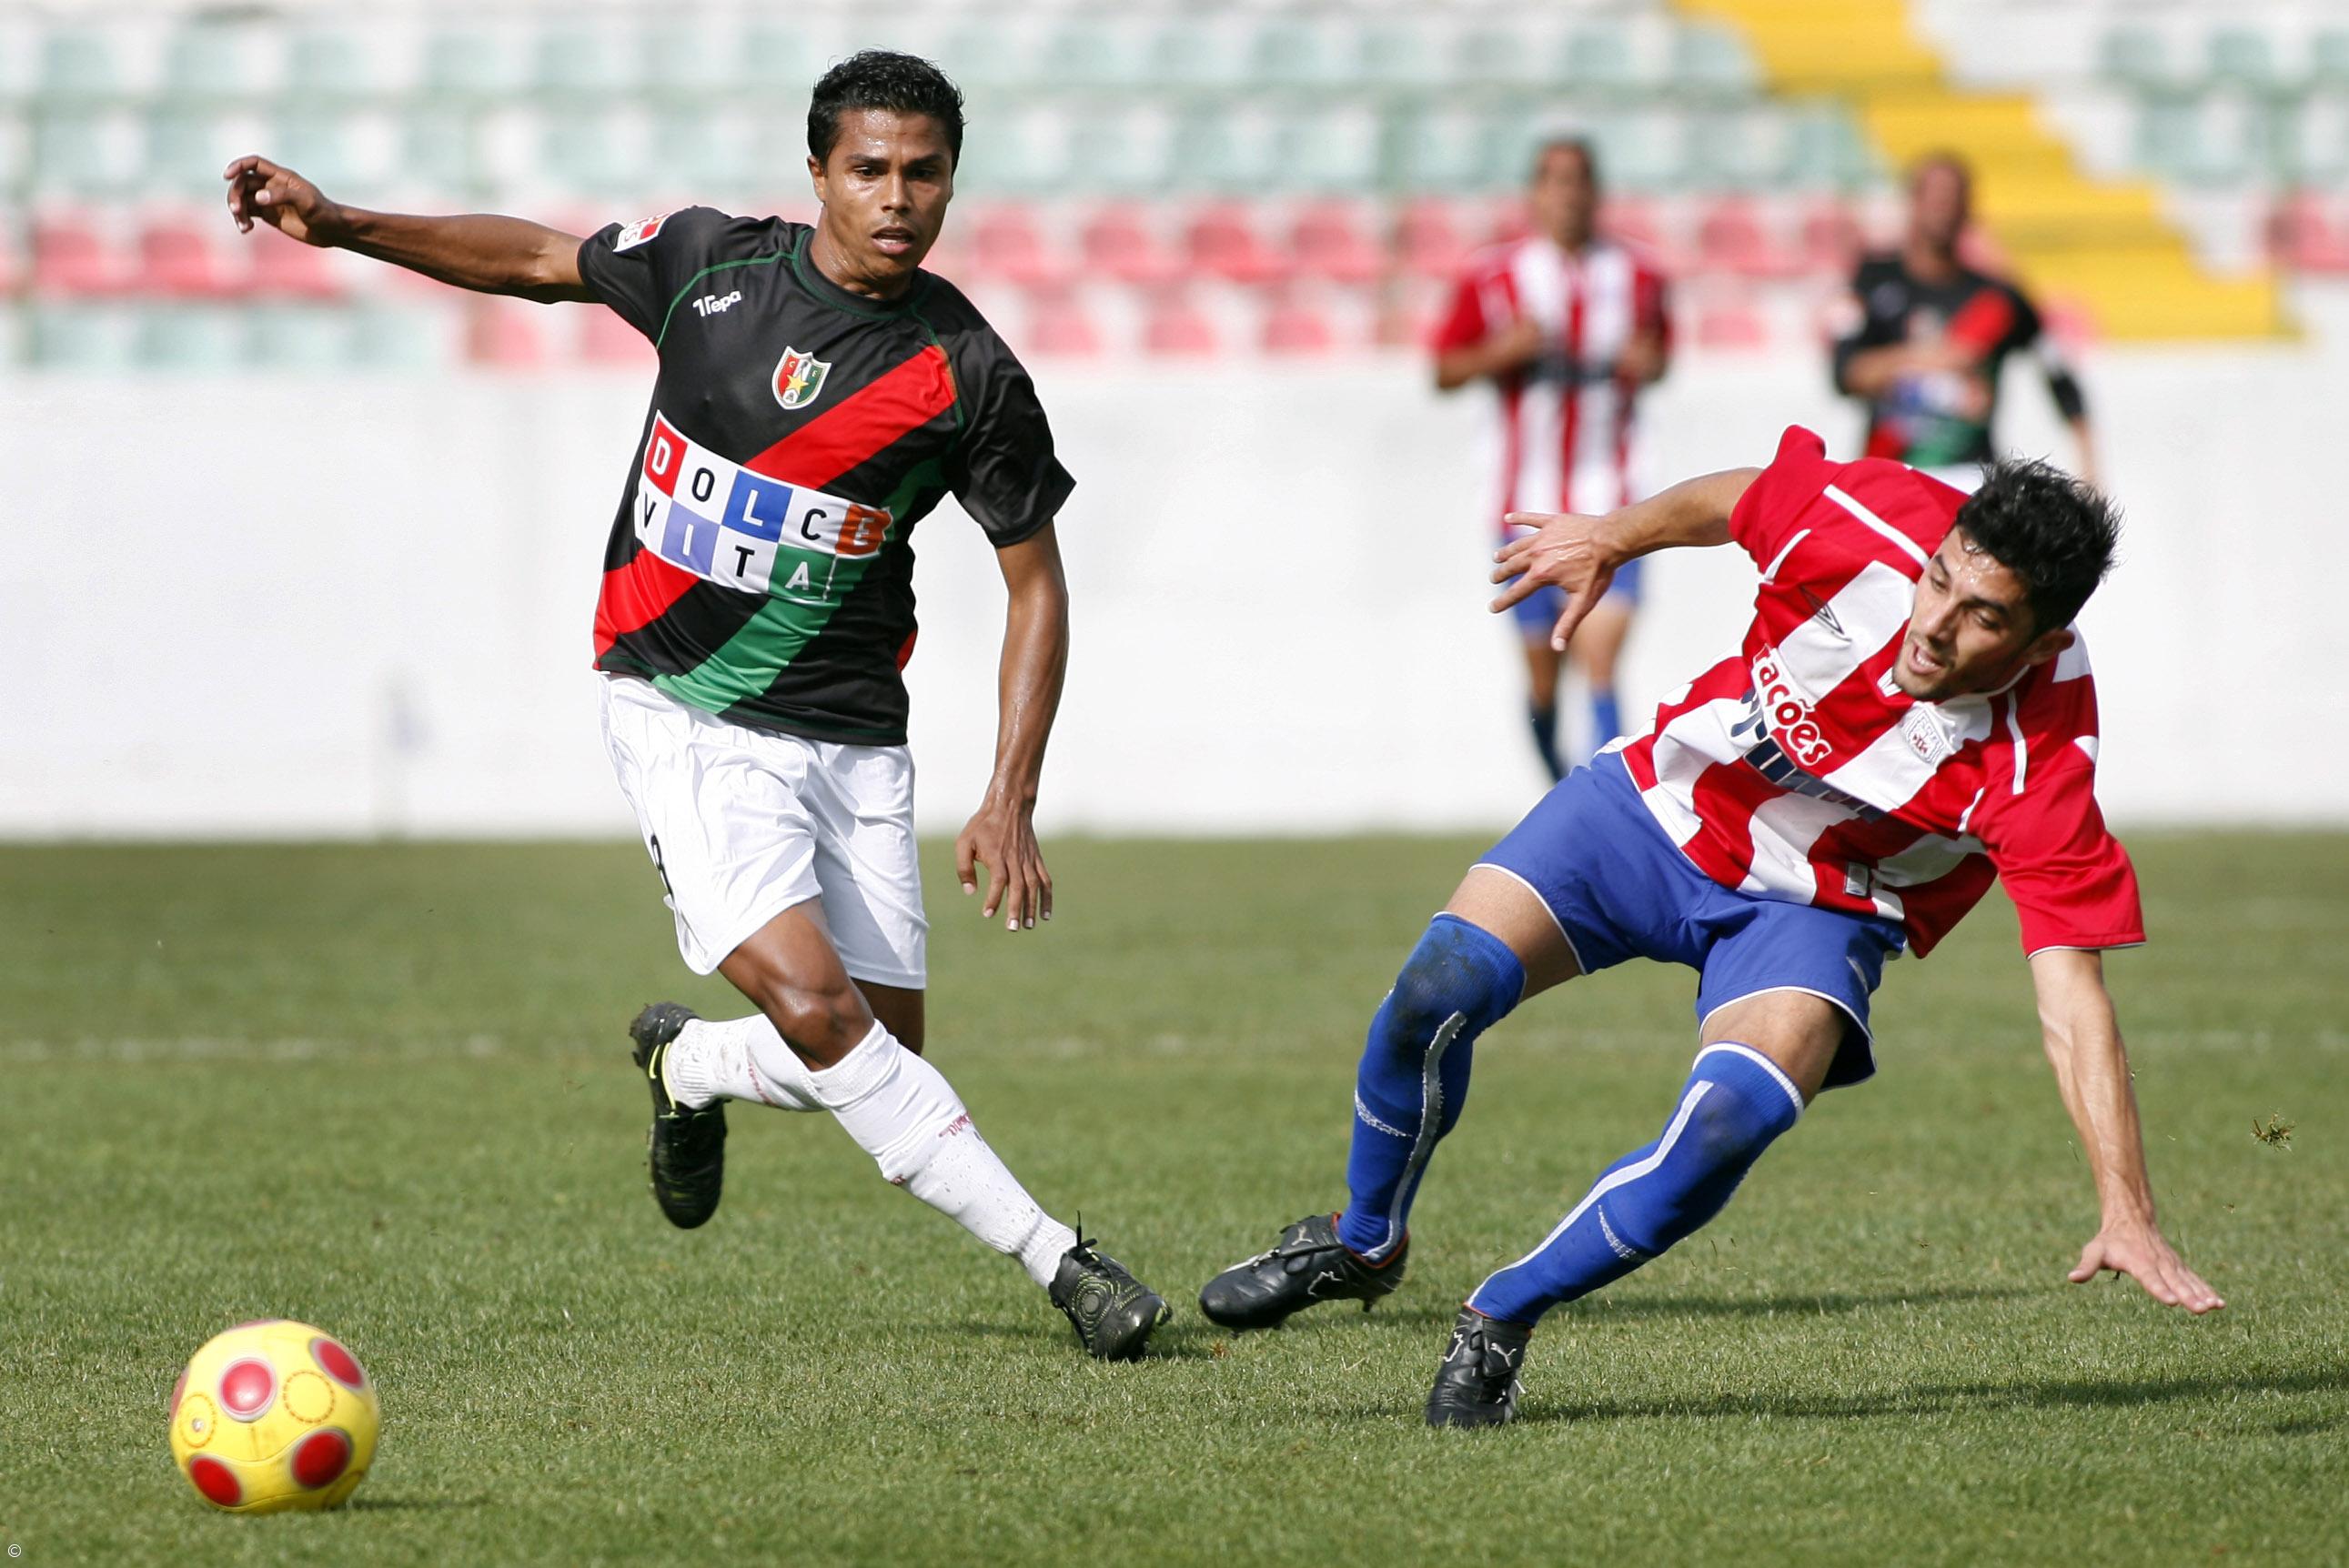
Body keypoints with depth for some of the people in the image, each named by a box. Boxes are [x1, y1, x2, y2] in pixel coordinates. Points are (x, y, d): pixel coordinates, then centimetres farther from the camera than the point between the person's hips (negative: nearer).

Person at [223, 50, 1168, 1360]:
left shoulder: (968, 374, -7)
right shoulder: (710, 262, -4)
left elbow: (1037, 580, 1)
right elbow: (537, 261, 14)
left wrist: (1012, 800, -7)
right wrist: (338, 223, 7)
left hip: (851, 737, 2)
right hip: (684, 713, -2)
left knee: (880, 1050, -1)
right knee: (815, 1004, -20)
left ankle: (689, 1067, 33)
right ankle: (1054, 1257, -14)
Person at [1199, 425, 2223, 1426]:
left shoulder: (2038, 767, -32)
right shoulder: (1866, 525, -28)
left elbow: (2070, 996, -33)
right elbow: (1737, 499, -3)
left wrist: (2126, 1212, -38)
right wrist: (1612, 540, 7)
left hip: (1816, 911, -2)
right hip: (1662, 805, 2)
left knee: (1731, 1120, -29)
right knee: (1442, 985, -16)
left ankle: (1500, 1320, -4)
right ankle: (1362, 1245, 15)